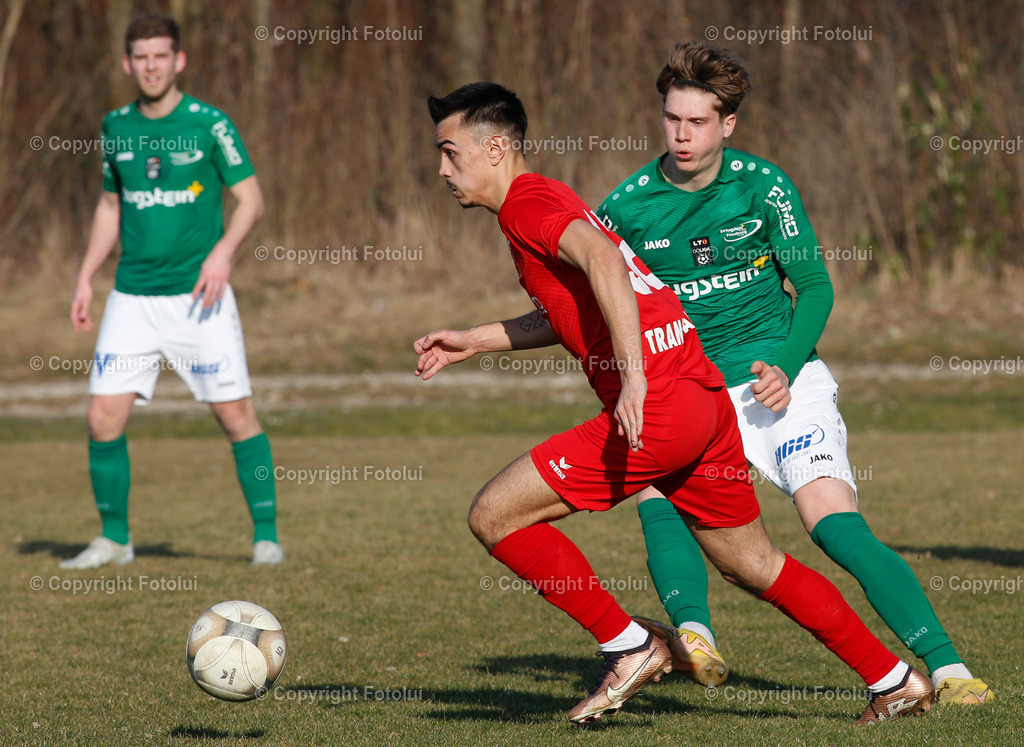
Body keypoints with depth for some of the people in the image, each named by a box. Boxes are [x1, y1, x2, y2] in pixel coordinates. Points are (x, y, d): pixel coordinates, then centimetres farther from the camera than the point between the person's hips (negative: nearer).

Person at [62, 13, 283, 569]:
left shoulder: (209, 124, -5)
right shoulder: (117, 127, 7)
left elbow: (251, 199, -2)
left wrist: (223, 252, -19)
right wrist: (86, 278, 13)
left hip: (199, 294, -3)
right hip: (132, 297, 4)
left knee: (236, 415, -5)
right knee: (103, 418, -4)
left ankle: (266, 536, 7)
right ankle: (114, 539, 11)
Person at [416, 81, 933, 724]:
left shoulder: (527, 201, -7)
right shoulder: (547, 199, 22)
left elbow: (603, 260, -26)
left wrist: (634, 378, -34)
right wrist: (472, 342, 35)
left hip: (657, 406, -10)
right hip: (706, 394, 10)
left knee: (495, 516, -5)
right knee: (753, 566, 21)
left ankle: (629, 647, 0)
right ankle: (896, 681, 25)